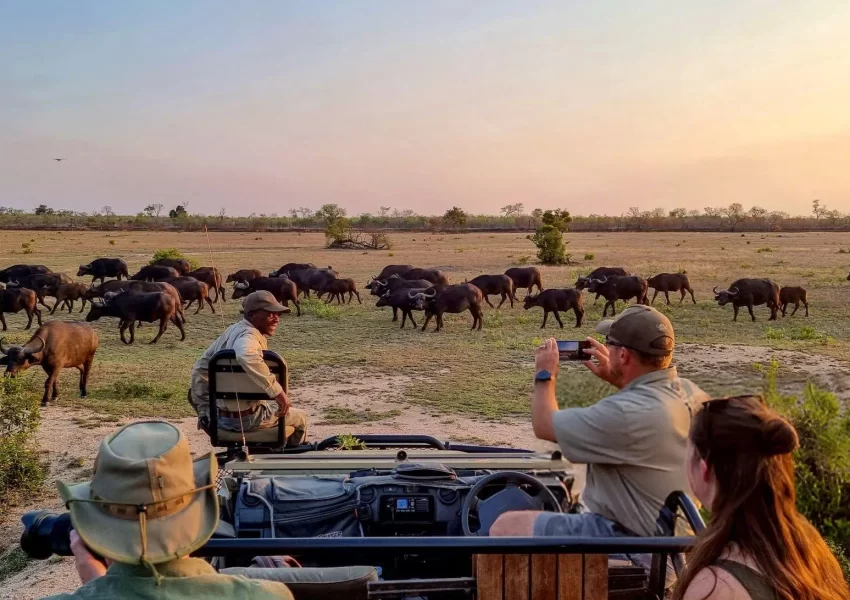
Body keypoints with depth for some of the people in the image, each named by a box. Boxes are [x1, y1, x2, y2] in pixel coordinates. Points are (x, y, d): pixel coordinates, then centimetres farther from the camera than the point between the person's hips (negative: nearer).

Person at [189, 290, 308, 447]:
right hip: (244, 418, -8)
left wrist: (204, 410, 17)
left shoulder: (232, 330, 8)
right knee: (300, 417, 17)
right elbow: (246, 357, -45)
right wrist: (278, 391, -37)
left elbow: (201, 368, 13)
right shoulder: (249, 335, -20)